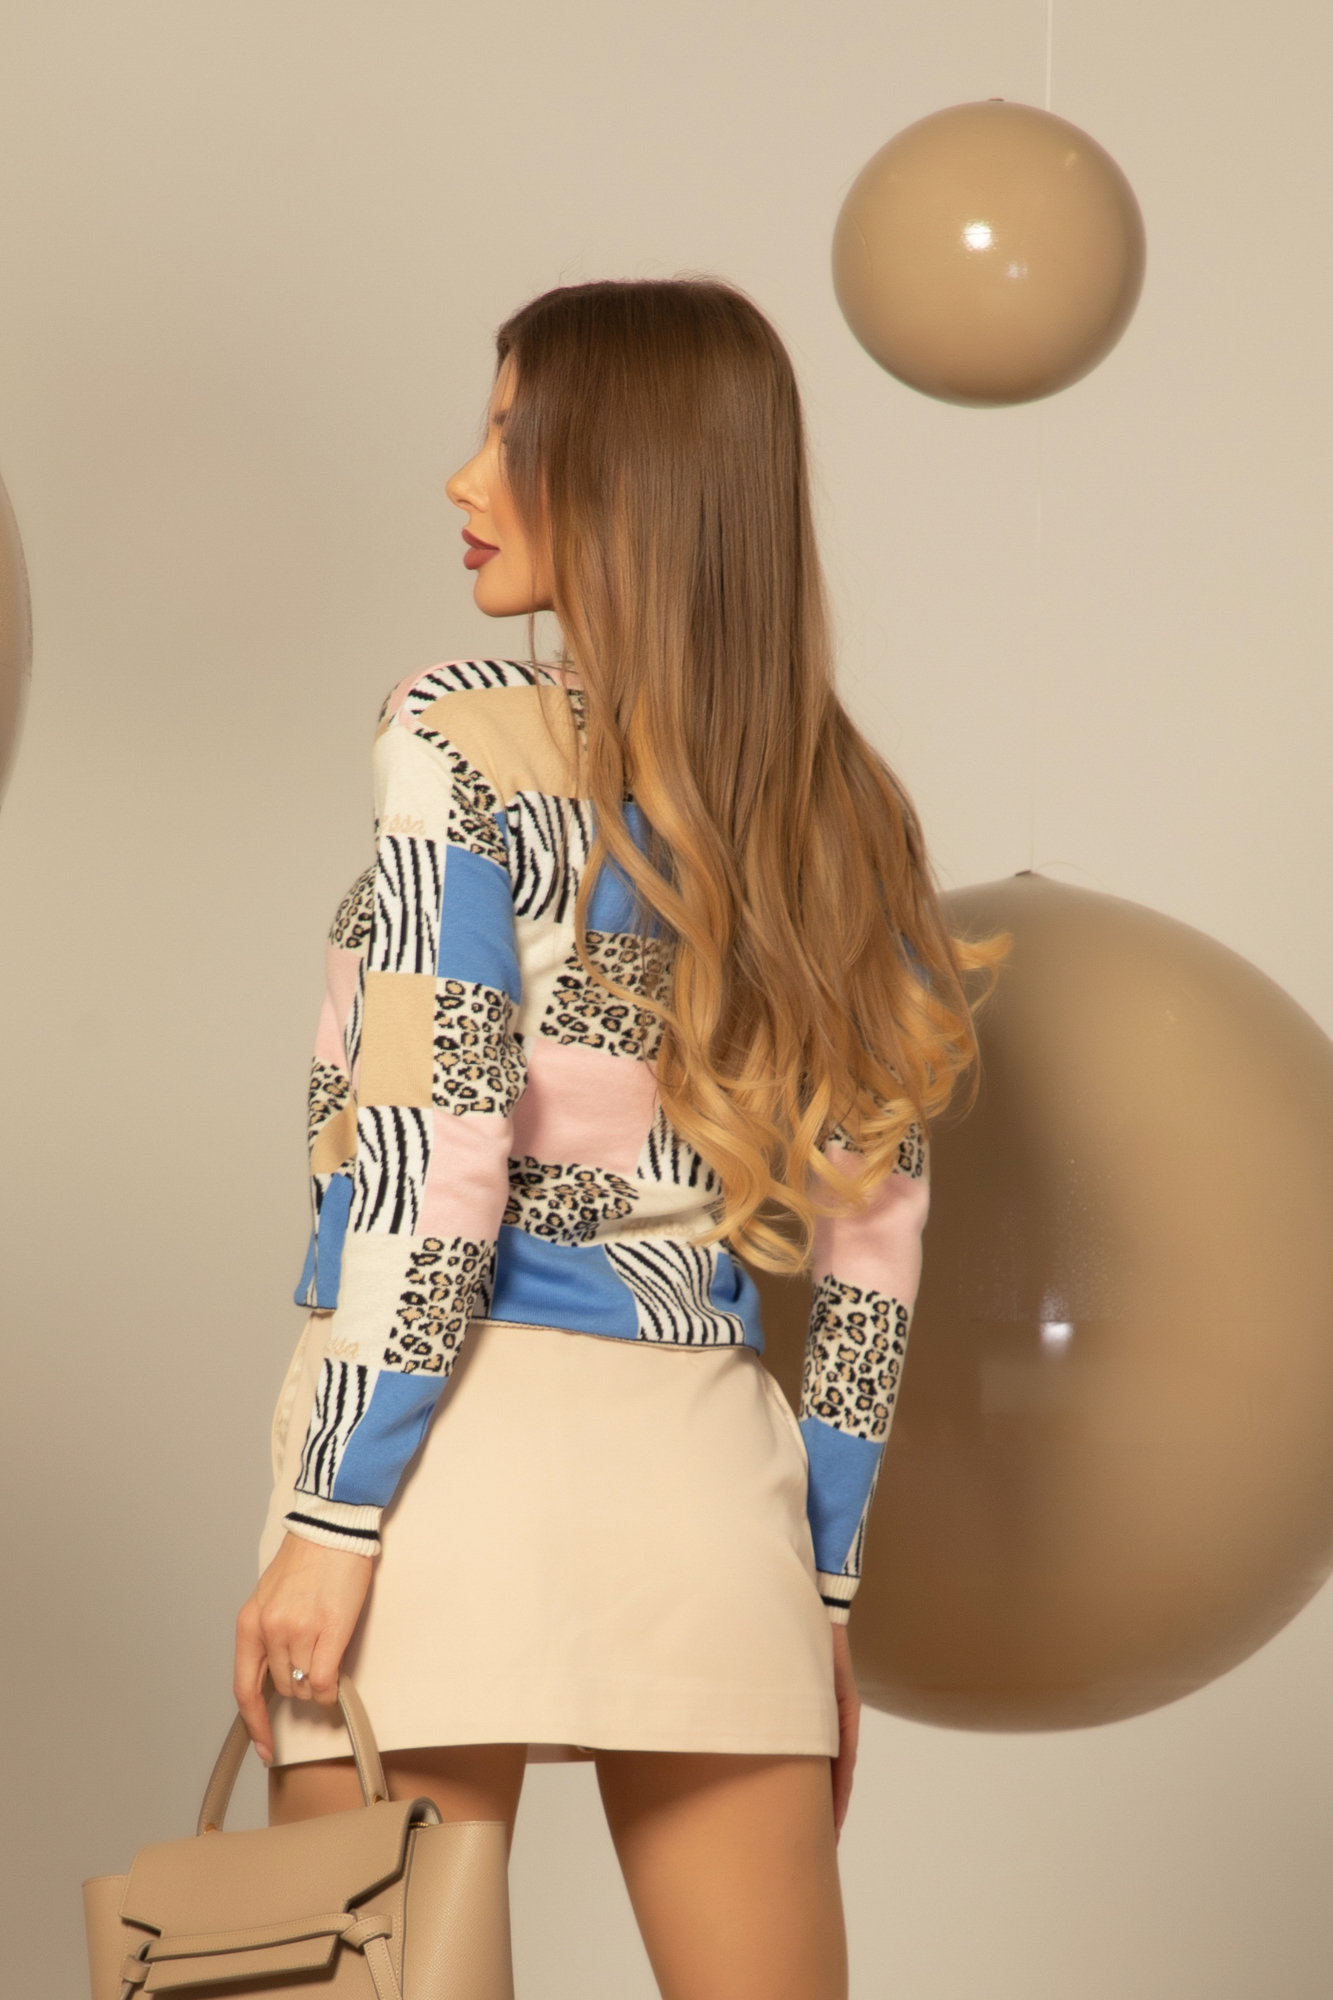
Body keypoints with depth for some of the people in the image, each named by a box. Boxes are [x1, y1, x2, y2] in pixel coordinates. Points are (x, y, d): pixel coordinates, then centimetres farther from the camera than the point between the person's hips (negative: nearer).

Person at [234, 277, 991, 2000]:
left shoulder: (465, 733, -4)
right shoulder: (839, 812, 12)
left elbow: (431, 1142, -12)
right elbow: (867, 1246, 11)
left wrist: (329, 1517, -10)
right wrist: (820, 1585, 16)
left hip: (465, 1425, -5)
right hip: (713, 1462, 5)